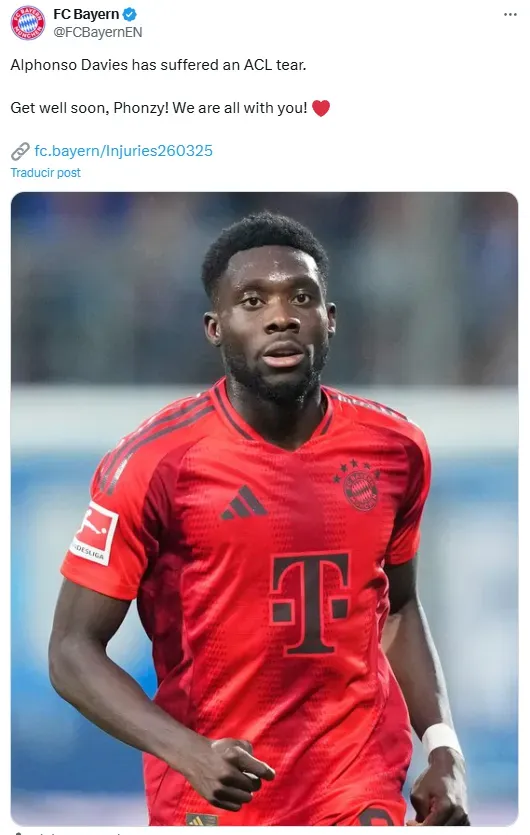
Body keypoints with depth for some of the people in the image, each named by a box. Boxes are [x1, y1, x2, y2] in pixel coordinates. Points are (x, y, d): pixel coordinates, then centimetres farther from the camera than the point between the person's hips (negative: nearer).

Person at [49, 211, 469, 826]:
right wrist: (189, 752, -24)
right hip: (212, 801, -3)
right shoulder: (156, 463, -12)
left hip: (365, 795, 3)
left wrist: (443, 748, 4)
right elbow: (73, 650, -10)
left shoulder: (395, 449, 1)